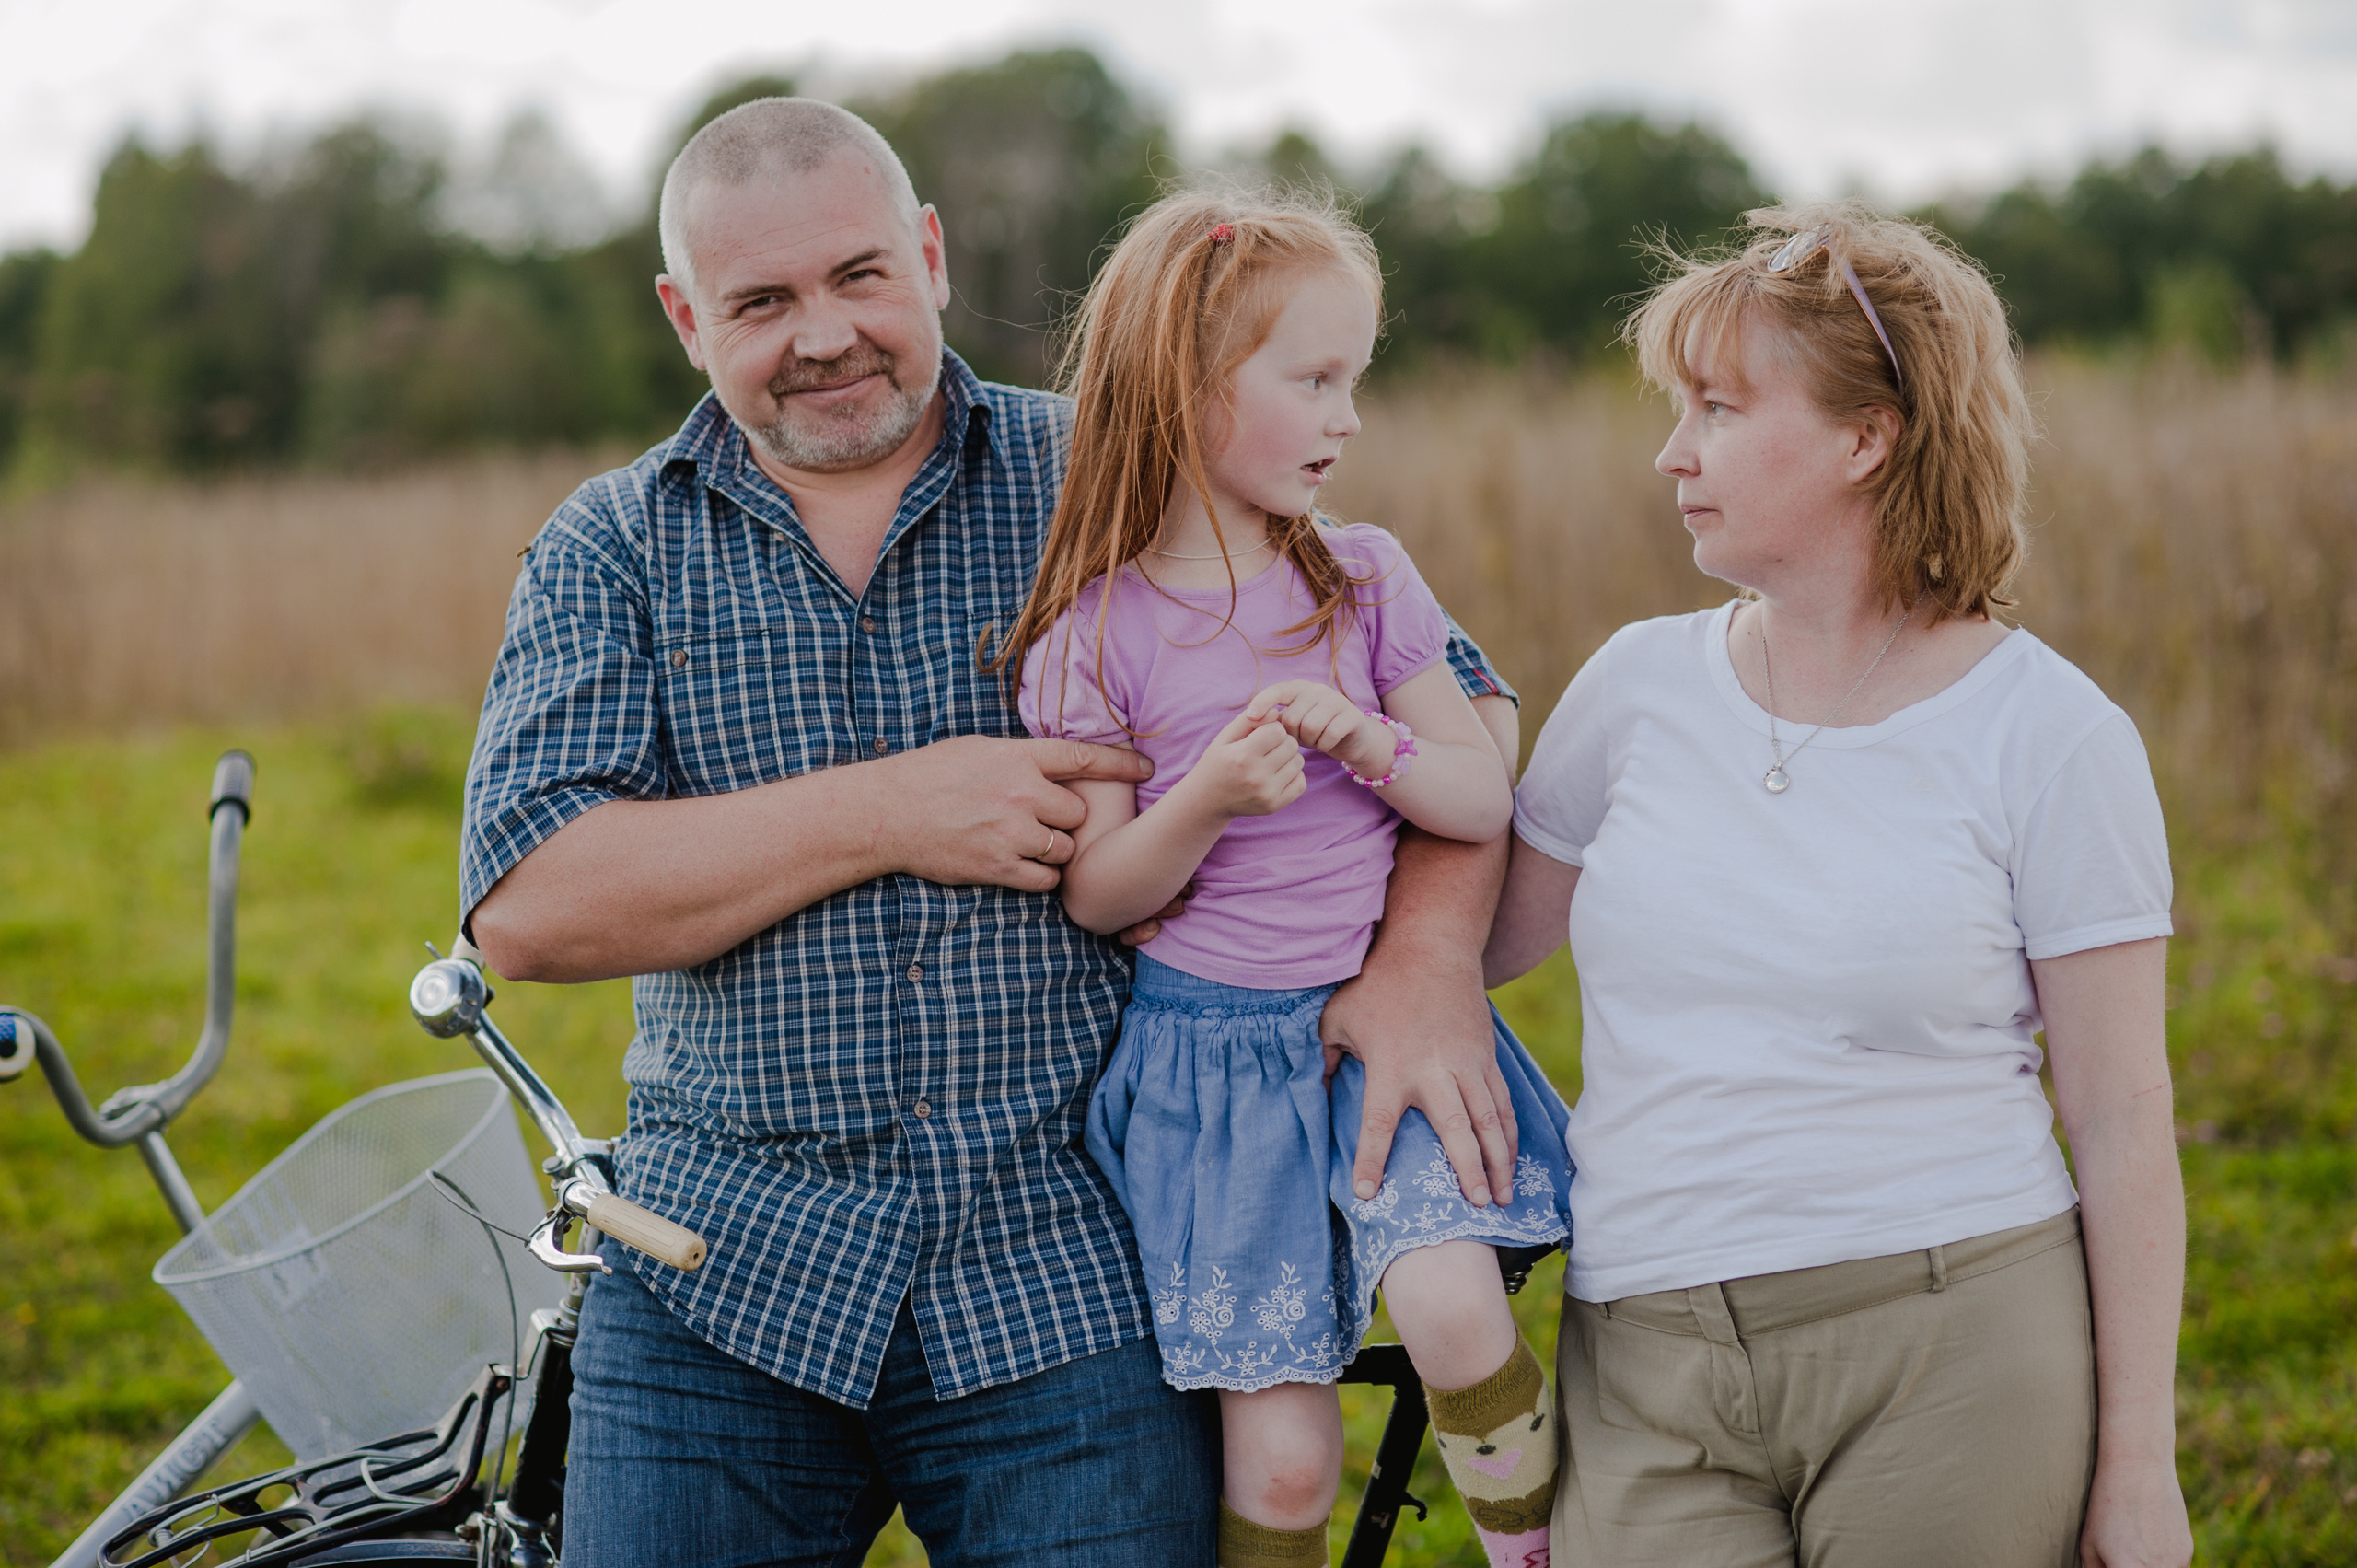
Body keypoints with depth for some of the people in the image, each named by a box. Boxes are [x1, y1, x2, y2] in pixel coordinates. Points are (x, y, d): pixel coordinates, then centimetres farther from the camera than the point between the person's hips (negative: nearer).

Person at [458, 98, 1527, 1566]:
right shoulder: (612, 552, 6)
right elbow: (527, 905, -7)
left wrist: (1428, 955, -13)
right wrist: (886, 813, -14)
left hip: (1075, 1278, 0)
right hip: (722, 1289, 1)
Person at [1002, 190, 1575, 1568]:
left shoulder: (1366, 579, 3)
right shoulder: (1094, 639, -3)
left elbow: (1488, 804, 4)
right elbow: (1096, 894, -2)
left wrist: (1362, 736, -15)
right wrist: (1210, 798, -20)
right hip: (1213, 1050, -1)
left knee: (1453, 1310, -24)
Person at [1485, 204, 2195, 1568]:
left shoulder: (2051, 737, -4)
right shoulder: (1643, 685, 7)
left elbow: (2123, 1128, -3)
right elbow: (1484, 932, 19)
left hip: (1952, 1351, -3)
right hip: (1645, 1367, 3)